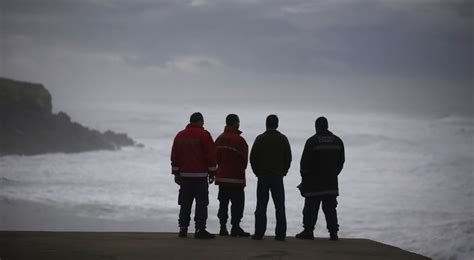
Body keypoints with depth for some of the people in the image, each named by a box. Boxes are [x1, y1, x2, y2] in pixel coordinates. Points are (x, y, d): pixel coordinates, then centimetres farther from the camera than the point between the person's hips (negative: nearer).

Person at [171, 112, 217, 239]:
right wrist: (212, 172, 0)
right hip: (200, 175, -5)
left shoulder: (180, 136, 12)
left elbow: (174, 156, 12)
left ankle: (183, 228, 9)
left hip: (184, 175, 5)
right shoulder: (204, 135, -5)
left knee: (185, 203, 10)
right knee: (201, 203, -3)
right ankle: (200, 229, -8)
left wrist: (176, 173, 17)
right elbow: (211, 155, -7)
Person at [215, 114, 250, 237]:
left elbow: (216, 157, 12)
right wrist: (241, 170, 9)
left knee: (223, 202, 12)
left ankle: (223, 227, 11)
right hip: (236, 177, -7)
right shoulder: (239, 140, -14)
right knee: (238, 203, 0)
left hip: (221, 176, 7)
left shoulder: (219, 139, 9)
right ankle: (235, 228, -1)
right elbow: (244, 159, -9)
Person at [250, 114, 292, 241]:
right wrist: (283, 172, 12)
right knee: (280, 206, 4)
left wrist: (257, 172, 8)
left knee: (261, 206, 1)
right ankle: (281, 234, 3)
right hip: (278, 176, 1)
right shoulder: (283, 139, 2)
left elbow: (253, 158, -2)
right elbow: (288, 158, 4)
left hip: (263, 176, -1)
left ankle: (259, 233, -1)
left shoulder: (260, 139, -3)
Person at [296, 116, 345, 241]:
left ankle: (308, 231, 2)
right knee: (330, 208, 7)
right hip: (331, 183, 4)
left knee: (311, 207, 1)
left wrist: (304, 176, 7)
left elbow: (305, 162, -6)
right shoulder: (337, 141, 8)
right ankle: (333, 232, 4)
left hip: (314, 182, -4)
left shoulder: (312, 141, -8)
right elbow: (341, 162, 13)